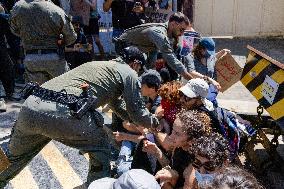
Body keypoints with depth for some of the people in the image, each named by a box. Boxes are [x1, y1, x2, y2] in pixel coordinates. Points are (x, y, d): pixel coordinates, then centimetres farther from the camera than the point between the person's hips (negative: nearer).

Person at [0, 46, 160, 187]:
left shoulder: (96, 64, 36)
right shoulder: (129, 73, 14)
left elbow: (117, 105, 46)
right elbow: (137, 113, 17)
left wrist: (140, 121, 52)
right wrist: (154, 122, 37)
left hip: (30, 106, 7)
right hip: (62, 113, -7)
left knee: (14, 158, 31)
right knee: (100, 147, 21)